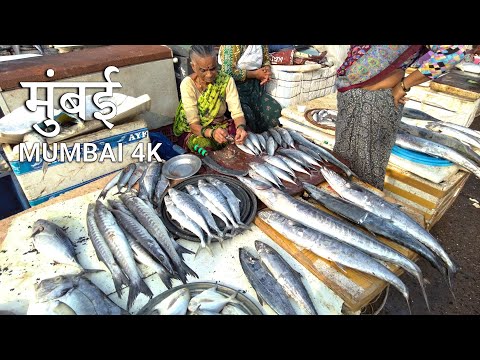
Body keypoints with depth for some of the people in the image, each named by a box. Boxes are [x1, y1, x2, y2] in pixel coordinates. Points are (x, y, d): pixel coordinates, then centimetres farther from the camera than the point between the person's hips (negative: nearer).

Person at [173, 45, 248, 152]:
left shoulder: (226, 80, -11)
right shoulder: (187, 84, -18)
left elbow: (237, 113, -16)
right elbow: (193, 125, -23)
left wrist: (241, 127, -40)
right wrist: (212, 132, -44)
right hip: (194, 131, -2)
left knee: (241, 136, -25)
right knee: (204, 144, -34)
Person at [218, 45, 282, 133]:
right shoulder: (231, 47, -14)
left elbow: (266, 60, 24)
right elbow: (228, 71, -21)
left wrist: (267, 70, -1)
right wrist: (254, 74, -14)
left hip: (255, 86, 6)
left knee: (275, 109, -16)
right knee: (246, 115, -31)